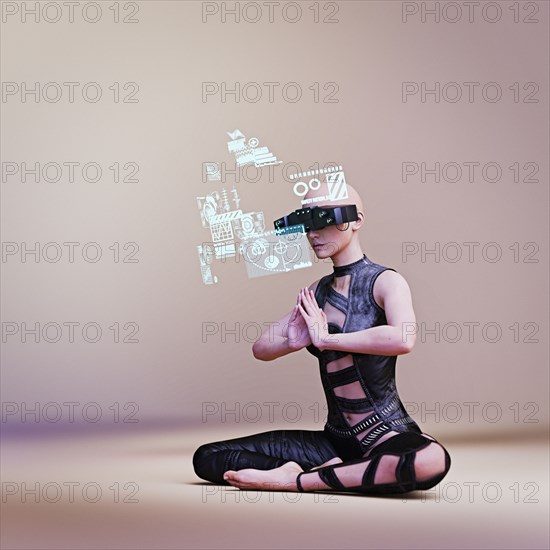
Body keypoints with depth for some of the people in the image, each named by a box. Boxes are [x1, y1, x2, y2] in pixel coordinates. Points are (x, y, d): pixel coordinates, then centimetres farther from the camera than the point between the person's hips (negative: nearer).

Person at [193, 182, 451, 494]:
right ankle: (330, 472, -13)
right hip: (335, 439, 6)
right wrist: (291, 343, -11)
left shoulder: (385, 282, -7)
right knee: (207, 458, -4)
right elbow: (261, 348, 12)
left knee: (432, 460, -43)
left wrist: (325, 338, -20)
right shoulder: (316, 293, 11)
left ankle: (294, 479, -27)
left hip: (388, 434, -5)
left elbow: (403, 339, -29)